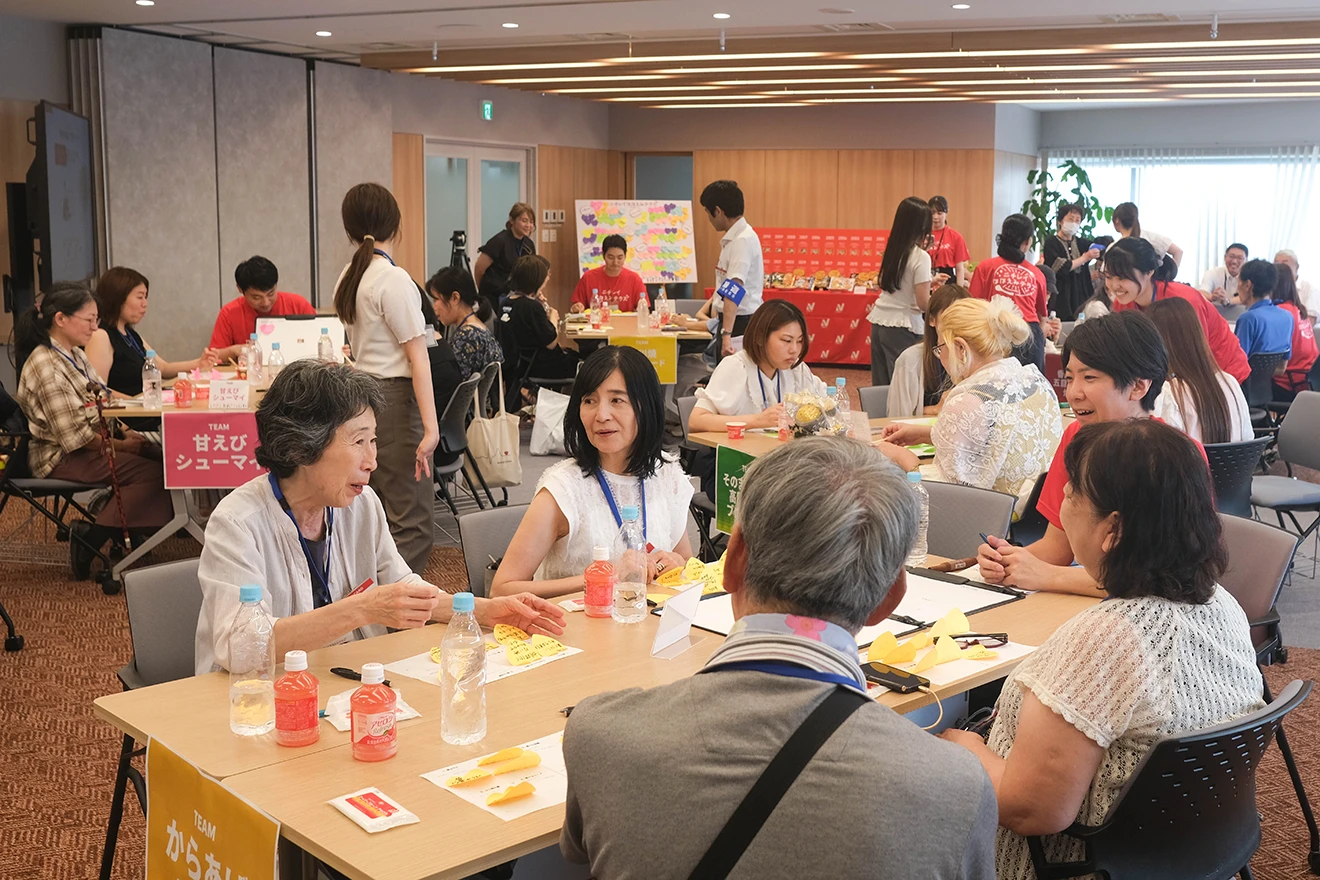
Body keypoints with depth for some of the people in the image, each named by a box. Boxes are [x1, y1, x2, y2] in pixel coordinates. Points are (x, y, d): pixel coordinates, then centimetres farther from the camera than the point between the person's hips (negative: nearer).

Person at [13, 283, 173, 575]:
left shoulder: (75, 355, 10)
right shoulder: (46, 367, -20)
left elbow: (101, 405, 17)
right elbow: (75, 436, -21)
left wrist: (125, 433, 2)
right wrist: (122, 446, -13)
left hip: (94, 444, 9)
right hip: (60, 458, -9)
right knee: (153, 473, -22)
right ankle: (90, 538, -12)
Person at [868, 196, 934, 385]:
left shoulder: (893, 249, 7)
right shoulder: (921, 257, -12)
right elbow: (923, 303, -14)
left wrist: (928, 281, 31)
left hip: (879, 322, 7)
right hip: (902, 328, -7)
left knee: (882, 388, 12)